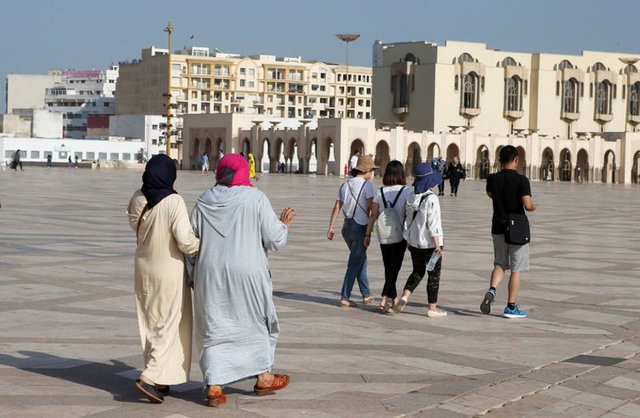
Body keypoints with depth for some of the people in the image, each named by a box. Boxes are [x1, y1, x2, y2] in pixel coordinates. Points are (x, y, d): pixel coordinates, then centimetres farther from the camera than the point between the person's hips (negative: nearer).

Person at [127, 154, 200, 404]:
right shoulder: (174, 202, -23)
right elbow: (185, 241, -25)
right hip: (170, 271, -7)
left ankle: (159, 380, 23)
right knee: (171, 325, 3)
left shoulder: (138, 199, -4)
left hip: (144, 267, 7)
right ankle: (149, 376, -8)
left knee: (151, 323, 15)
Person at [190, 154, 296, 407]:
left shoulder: (204, 201, 3)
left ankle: (214, 387, 2)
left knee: (215, 328, 9)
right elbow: (275, 240, -7)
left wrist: (193, 276, 19)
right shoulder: (256, 198, -7)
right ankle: (263, 378, 28)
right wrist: (284, 225, 14)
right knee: (258, 322, 17)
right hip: (248, 273, -2)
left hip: (210, 275, 2)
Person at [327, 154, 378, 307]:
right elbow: (371, 208, -14)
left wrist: (331, 228, 3)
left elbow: (336, 207, 6)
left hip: (347, 226, 7)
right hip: (361, 227, -7)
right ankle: (344, 298, -2)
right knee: (355, 263, -1)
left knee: (361, 259, 19)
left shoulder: (345, 185, 12)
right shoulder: (366, 184, -8)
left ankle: (366, 295, 24)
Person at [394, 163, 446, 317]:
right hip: (430, 242, -6)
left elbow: (408, 220, 8)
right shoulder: (431, 199, -19)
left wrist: (409, 241, 18)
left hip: (414, 241, 6)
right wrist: (437, 245, -14)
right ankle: (432, 308, 12)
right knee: (434, 274, 7)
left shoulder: (411, 198, 0)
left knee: (417, 272, 19)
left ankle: (404, 296, -1)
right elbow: (433, 224, -19)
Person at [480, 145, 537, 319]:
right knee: (516, 268, 5)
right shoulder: (522, 180, -14)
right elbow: (527, 205, -21)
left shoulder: (493, 179, -1)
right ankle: (511, 307, 6)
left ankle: (492, 290, -11)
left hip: (498, 228, 4)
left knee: (500, 264, 17)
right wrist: (533, 207, 2)